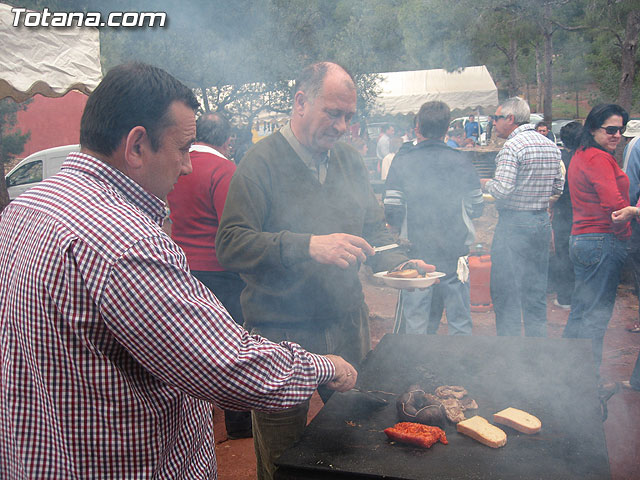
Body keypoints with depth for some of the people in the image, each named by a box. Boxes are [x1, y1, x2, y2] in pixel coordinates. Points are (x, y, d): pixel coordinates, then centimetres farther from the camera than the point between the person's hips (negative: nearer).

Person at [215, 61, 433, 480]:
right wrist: (308, 246, -32)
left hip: (348, 328, 6)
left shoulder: (350, 160, 9)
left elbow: (374, 230, 15)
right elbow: (230, 245, -21)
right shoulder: (262, 162, -12)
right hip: (282, 335, -5)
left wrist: (400, 262, -6)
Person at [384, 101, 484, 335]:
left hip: (416, 255, -2)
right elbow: (476, 209, 7)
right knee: (460, 322, 12)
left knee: (415, 325, 8)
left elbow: (392, 215, -9)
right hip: (455, 254, 2)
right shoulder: (462, 162, -1)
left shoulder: (401, 163, -7)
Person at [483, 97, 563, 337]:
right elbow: (558, 187, 14)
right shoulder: (551, 146, 10)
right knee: (536, 290, 15)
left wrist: (487, 184, -2)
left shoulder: (512, 146, -14)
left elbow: (502, 189, -21)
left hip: (514, 223, -8)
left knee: (505, 291, 1)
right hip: (542, 222, 8)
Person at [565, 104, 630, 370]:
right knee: (597, 314, -3)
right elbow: (614, 204, -22)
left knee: (581, 312, 17)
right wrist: (627, 233, -8)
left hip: (581, 237, 10)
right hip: (604, 240, -10)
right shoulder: (599, 159, -14)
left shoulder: (580, 155, 17)